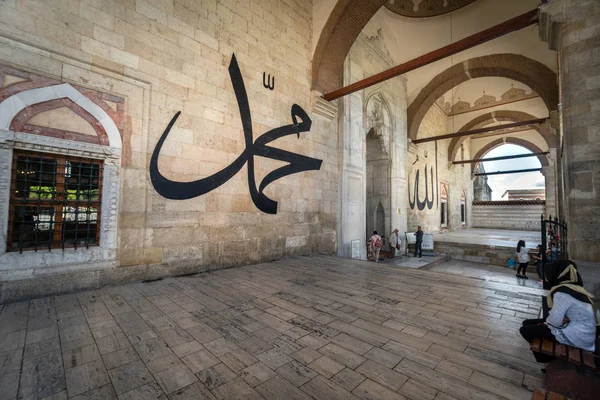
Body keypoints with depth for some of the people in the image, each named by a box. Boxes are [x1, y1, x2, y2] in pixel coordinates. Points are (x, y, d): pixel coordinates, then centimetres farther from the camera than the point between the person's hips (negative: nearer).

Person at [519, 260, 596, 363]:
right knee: (527, 323, 11)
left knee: (525, 330, -6)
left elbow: (555, 321, -22)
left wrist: (545, 323, -1)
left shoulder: (562, 293, -27)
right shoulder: (572, 286, 2)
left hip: (576, 335, -9)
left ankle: (545, 357, 16)